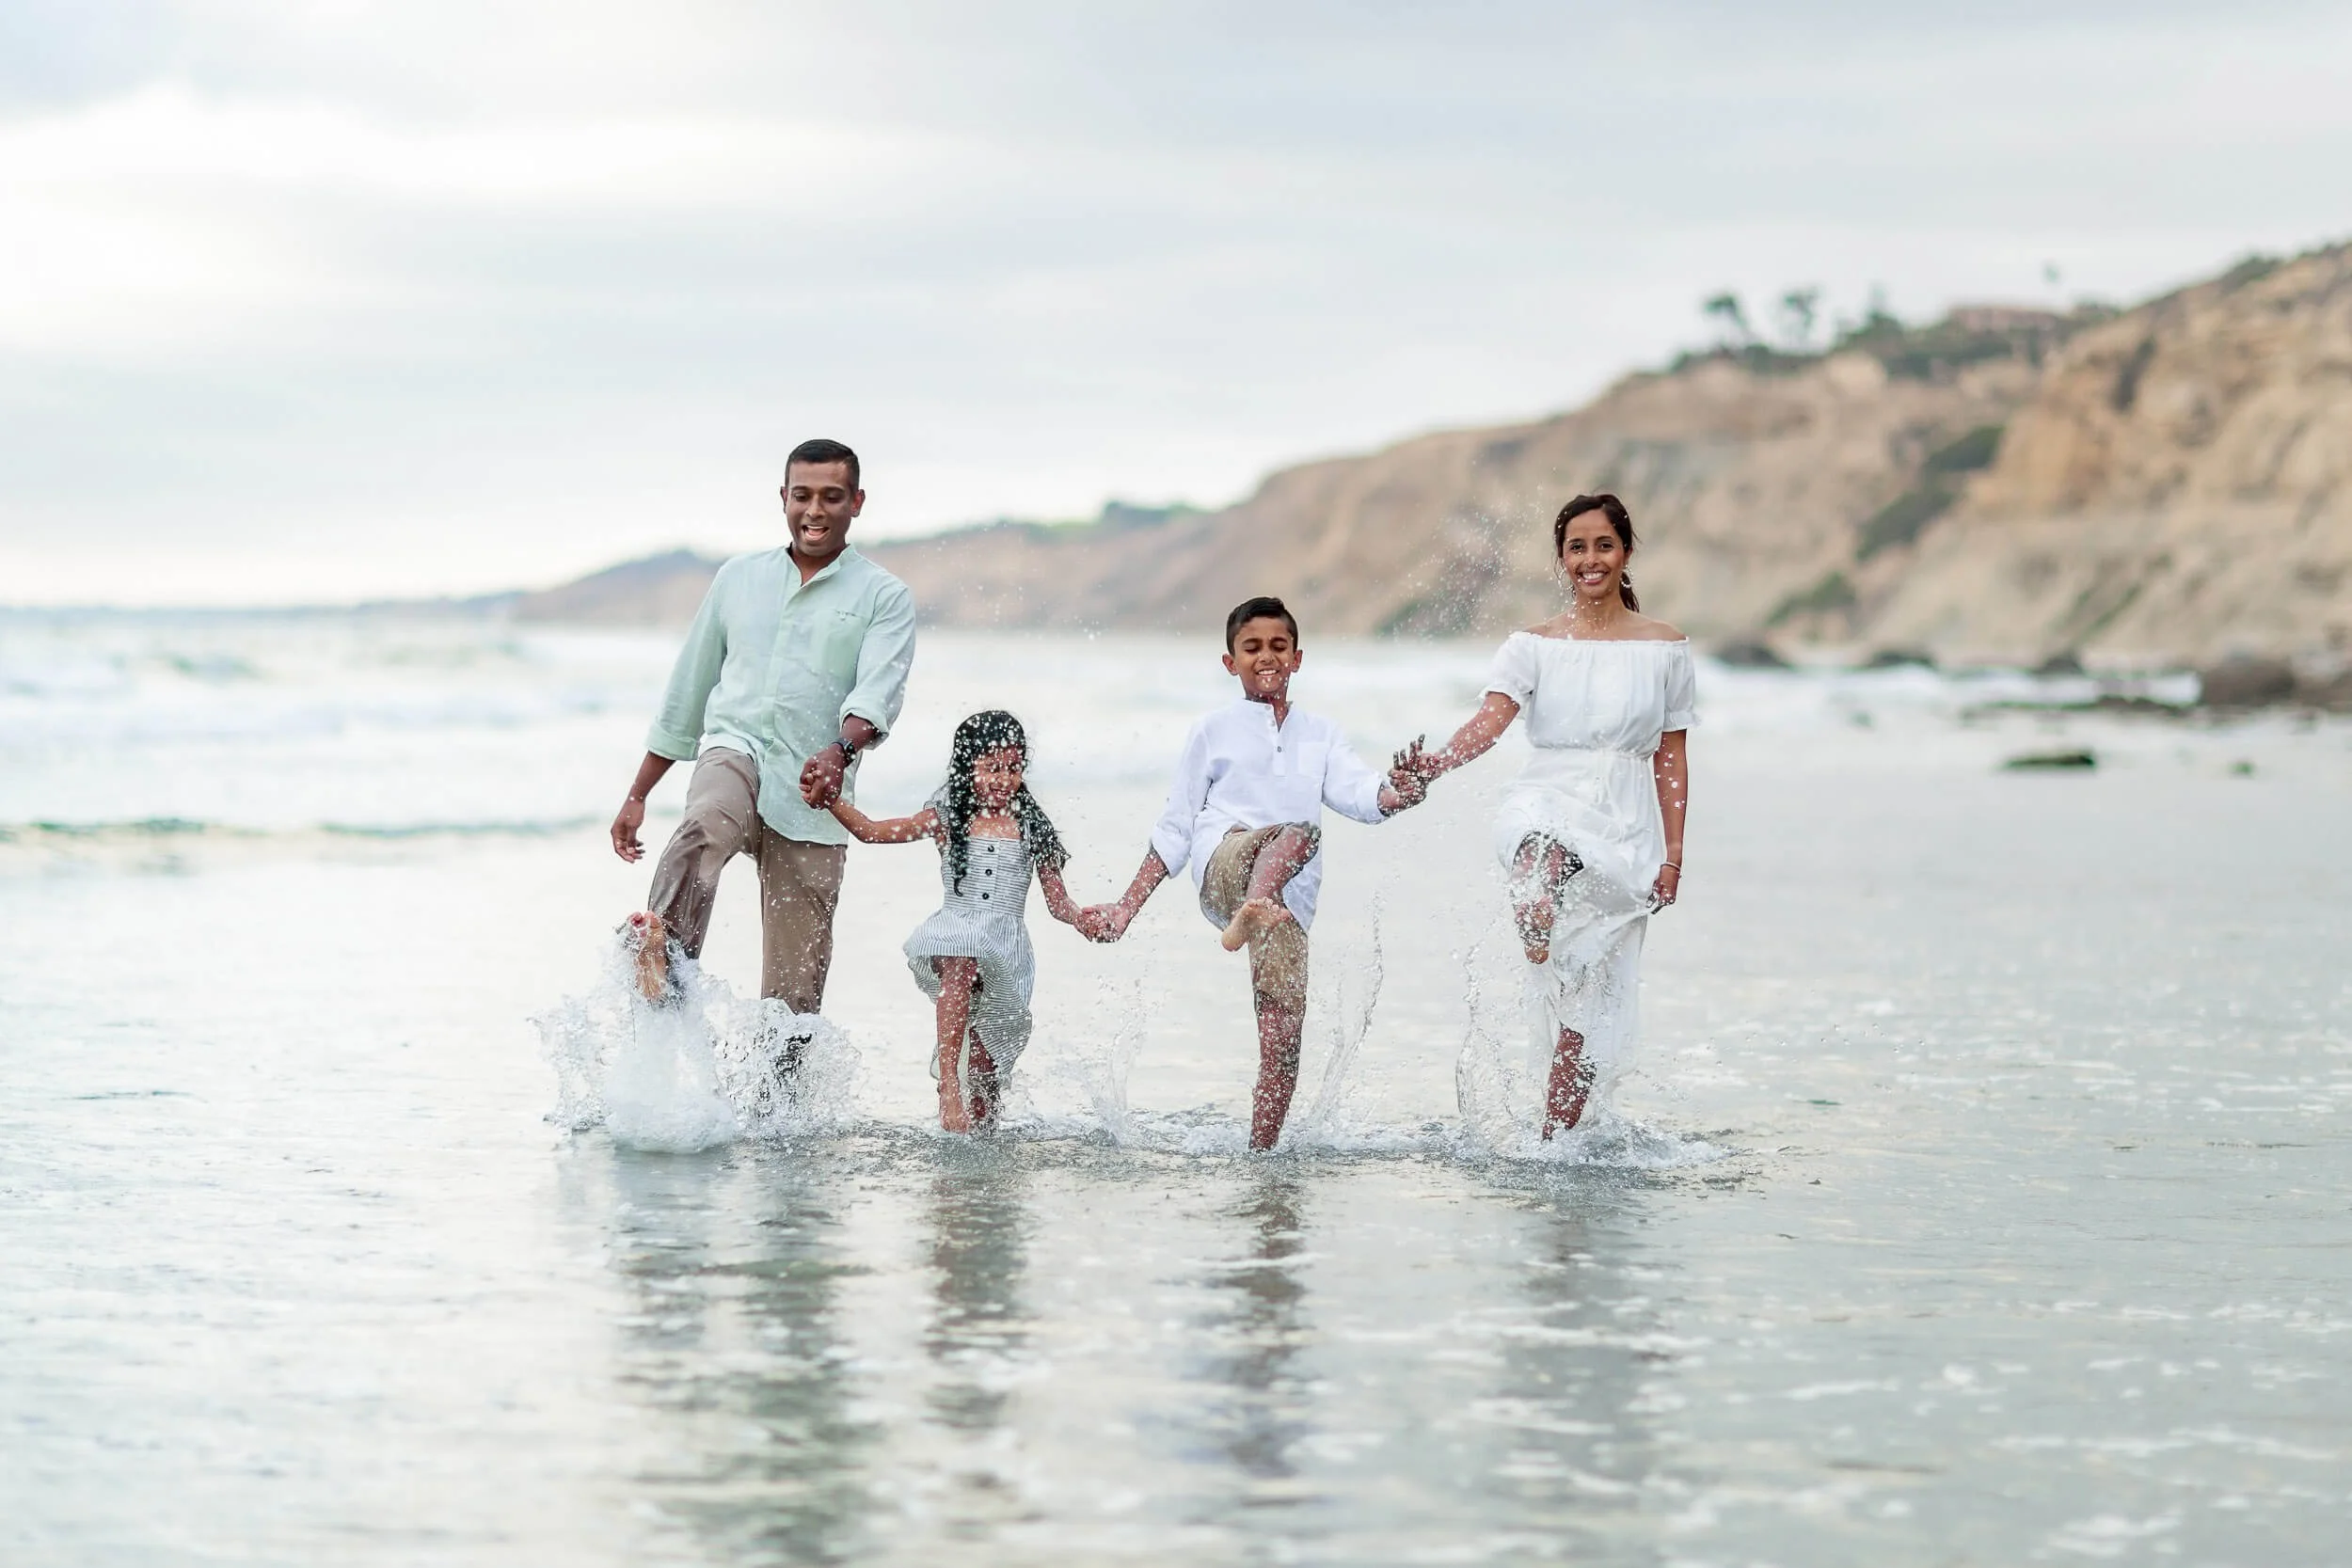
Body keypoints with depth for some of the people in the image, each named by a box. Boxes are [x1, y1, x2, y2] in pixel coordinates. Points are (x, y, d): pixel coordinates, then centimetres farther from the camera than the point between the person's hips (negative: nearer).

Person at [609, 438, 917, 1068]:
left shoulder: (885, 597, 8)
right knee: (707, 822, -38)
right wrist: (637, 796, 23)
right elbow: (687, 691, 25)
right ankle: (662, 953, -57)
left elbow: (878, 693, -11)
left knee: (793, 993, -2)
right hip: (734, 749, 1)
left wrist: (838, 752, -32)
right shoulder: (738, 578, 18)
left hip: (810, 800, -1)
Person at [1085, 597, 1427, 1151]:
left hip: (1290, 897, 3)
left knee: (1284, 1038, -9)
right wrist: (1126, 908, 12)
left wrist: (1395, 794, -21)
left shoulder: (1320, 734, 22)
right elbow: (1175, 829, 17)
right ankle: (1250, 914, -61)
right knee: (1299, 832, -36)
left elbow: (1354, 790, 2)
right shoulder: (1215, 731, 16)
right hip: (1221, 865, -2)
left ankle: (1260, 1152, -4)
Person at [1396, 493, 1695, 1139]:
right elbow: (1491, 718, -11)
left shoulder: (1665, 649, 8)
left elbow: (1672, 758, 10)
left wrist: (1673, 854, 4)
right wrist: (1436, 763, -32)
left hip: (1626, 827, 1)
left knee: (1589, 1009, 0)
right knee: (1545, 855, -43)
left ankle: (1554, 1140, 6)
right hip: (1547, 802, -1)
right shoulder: (1534, 645, 5)